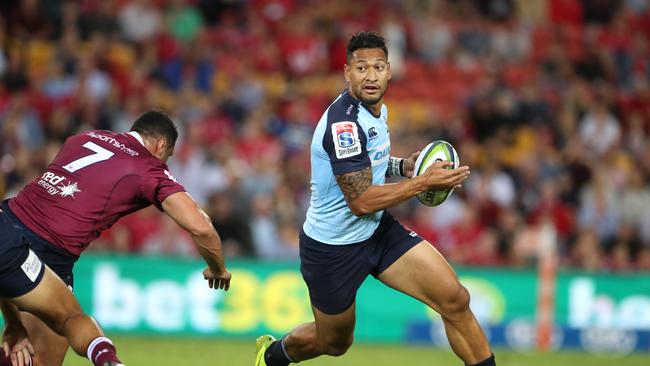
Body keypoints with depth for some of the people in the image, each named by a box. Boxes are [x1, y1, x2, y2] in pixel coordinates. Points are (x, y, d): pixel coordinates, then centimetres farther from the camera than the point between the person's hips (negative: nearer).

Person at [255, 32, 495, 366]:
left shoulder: (376, 108, 2)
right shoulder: (344, 123, -28)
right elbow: (361, 201, -29)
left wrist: (402, 166, 3)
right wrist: (424, 182, -25)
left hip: (378, 230, 7)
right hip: (334, 247, -7)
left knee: (455, 299, -12)